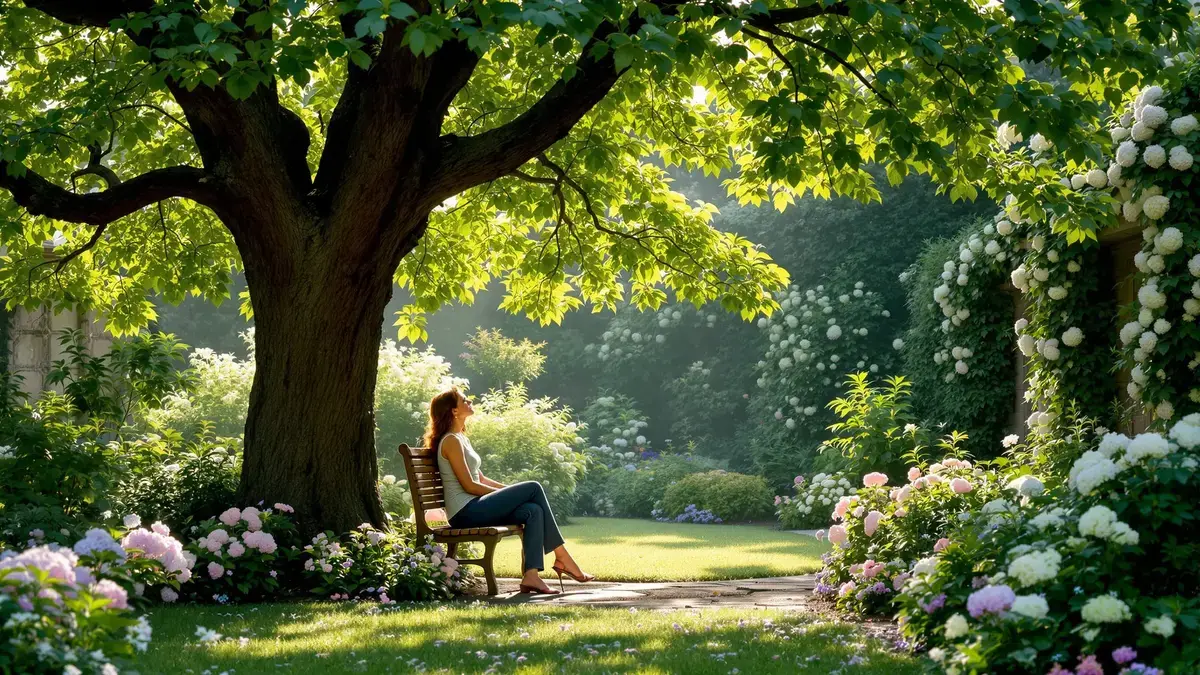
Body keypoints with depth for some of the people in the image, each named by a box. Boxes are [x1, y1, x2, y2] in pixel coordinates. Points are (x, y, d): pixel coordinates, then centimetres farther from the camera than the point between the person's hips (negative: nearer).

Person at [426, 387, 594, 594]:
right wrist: (510, 493, -8)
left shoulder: (462, 439, 21)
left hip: (473, 509, 9)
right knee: (534, 488, -13)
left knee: (533, 511, -11)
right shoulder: (451, 441, -9)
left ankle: (531, 575, -23)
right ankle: (562, 557, -10)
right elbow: (469, 485, -14)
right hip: (465, 512, -9)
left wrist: (510, 491, 7)